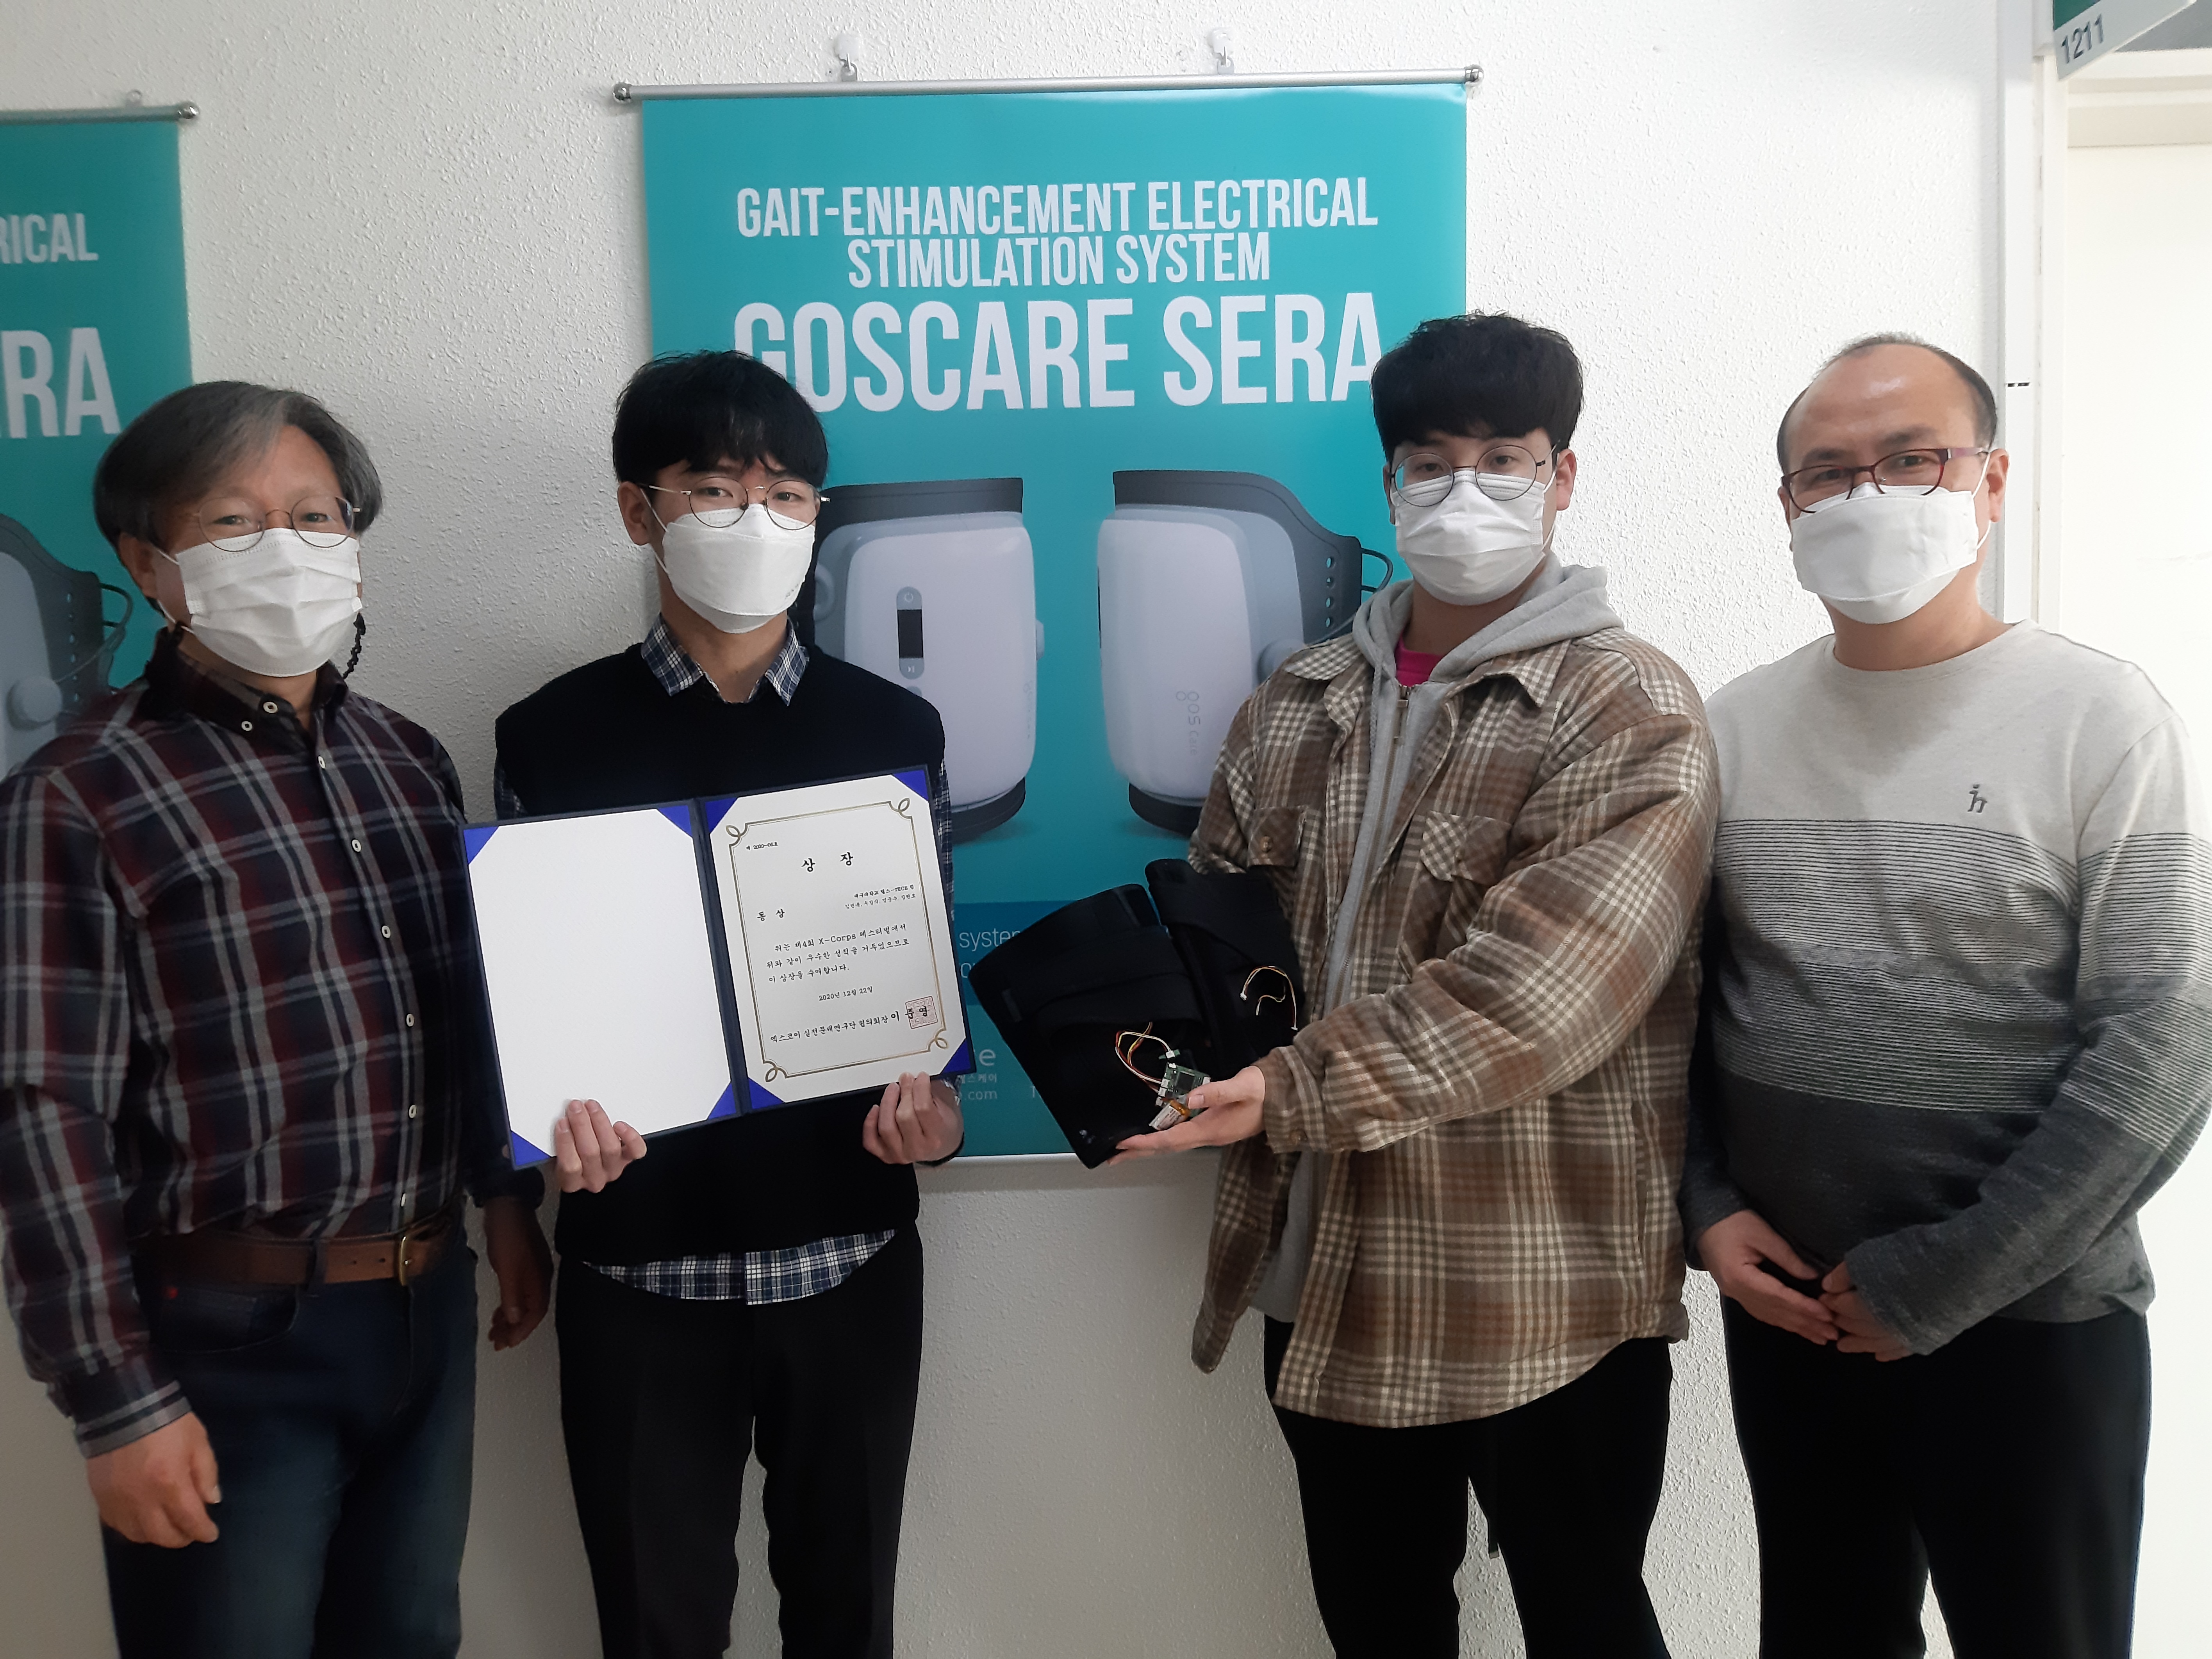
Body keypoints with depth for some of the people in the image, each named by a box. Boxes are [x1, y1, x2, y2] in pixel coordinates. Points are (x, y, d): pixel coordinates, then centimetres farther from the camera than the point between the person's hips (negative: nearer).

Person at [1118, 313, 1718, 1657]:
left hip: (1546, 1293, -5)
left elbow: (1532, 991, -23)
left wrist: (1291, 1093, -27)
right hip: (1326, 1282, 5)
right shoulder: (1299, 704, 7)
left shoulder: (1630, 716, -11)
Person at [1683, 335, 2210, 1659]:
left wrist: (1937, 1283, -15)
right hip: (1789, 1310, 3)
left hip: (2030, 1321, -3)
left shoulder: (2101, 719, -9)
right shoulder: (1736, 725, 2)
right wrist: (1705, 1207, -5)